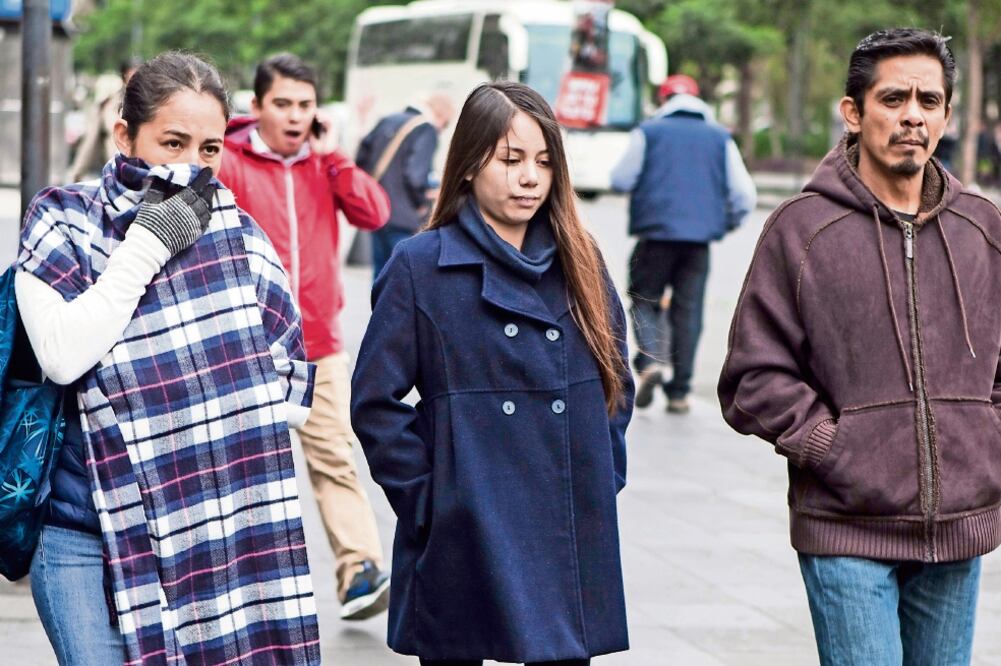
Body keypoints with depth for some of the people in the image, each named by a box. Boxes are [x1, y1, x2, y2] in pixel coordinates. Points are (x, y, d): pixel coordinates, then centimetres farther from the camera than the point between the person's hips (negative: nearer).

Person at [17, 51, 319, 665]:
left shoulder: (236, 234, 7)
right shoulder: (64, 221, 2)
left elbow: (294, 391, 6)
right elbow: (63, 355, -14)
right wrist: (147, 247, -11)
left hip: (229, 538, 2)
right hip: (92, 542, -2)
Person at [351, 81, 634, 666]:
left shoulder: (580, 262, 9)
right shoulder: (420, 266, -3)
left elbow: (618, 382, 17)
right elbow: (376, 401, -5)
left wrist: (602, 480, 8)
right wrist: (425, 498, -8)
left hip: (572, 540, 4)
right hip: (463, 542, -3)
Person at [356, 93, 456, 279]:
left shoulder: (388, 121, 12)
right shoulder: (427, 130, -12)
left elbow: (362, 156, 13)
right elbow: (415, 175, -20)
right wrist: (423, 204, -3)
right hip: (403, 218, -8)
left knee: (381, 275, 15)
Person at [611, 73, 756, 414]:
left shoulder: (647, 132, 4)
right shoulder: (720, 138, 10)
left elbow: (621, 179, 4)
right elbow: (744, 193, 6)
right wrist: (730, 220, 25)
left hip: (656, 232, -2)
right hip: (700, 235, 2)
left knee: (645, 300, 9)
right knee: (688, 311, 6)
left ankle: (650, 361, -18)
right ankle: (679, 392, 4)